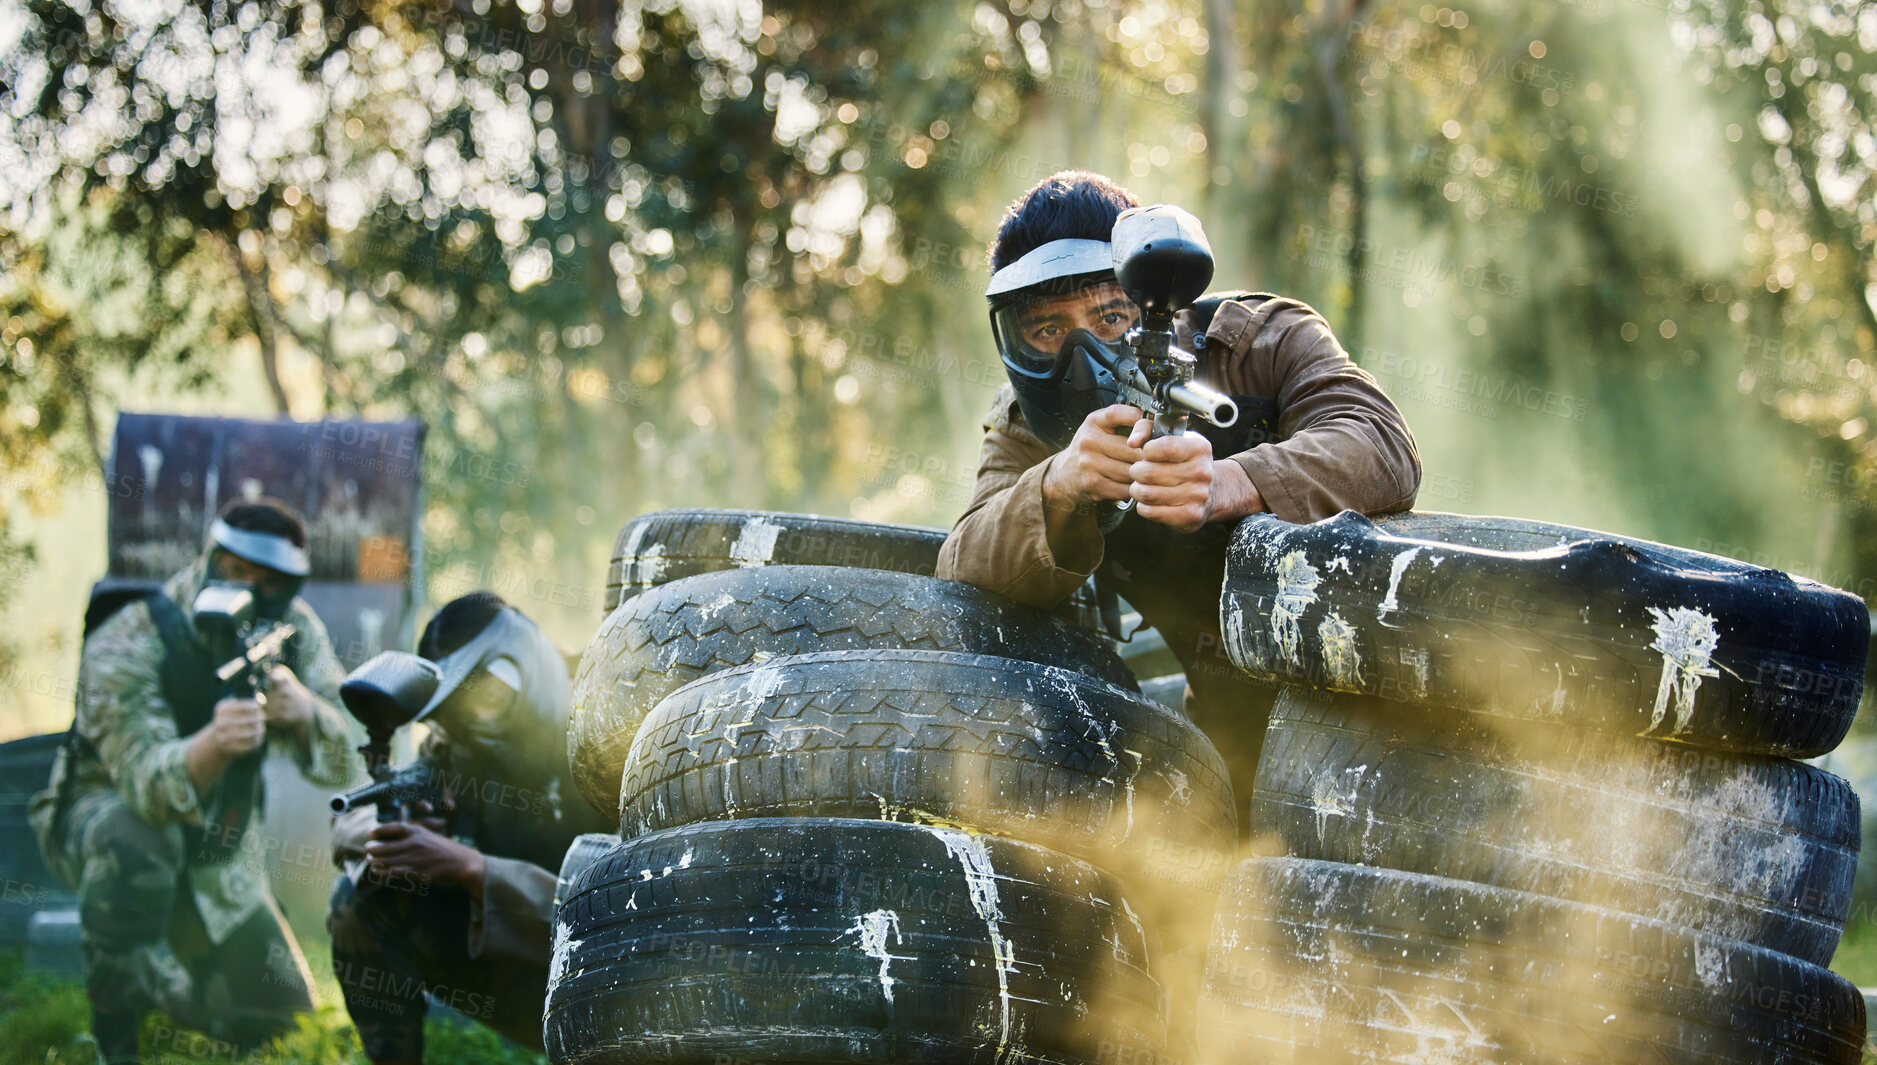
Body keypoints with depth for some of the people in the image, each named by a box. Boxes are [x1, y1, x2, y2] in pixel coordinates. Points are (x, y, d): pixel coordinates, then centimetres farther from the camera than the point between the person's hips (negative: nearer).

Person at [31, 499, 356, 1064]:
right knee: (137, 837, -41)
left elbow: (345, 761, -18)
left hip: (216, 848, 5)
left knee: (272, 1011, 1)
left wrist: (303, 710, -41)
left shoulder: (293, 630, -12)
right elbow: (148, 783, -40)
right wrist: (215, 743, -62)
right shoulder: (125, 648, -28)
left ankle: (146, 980, 31)